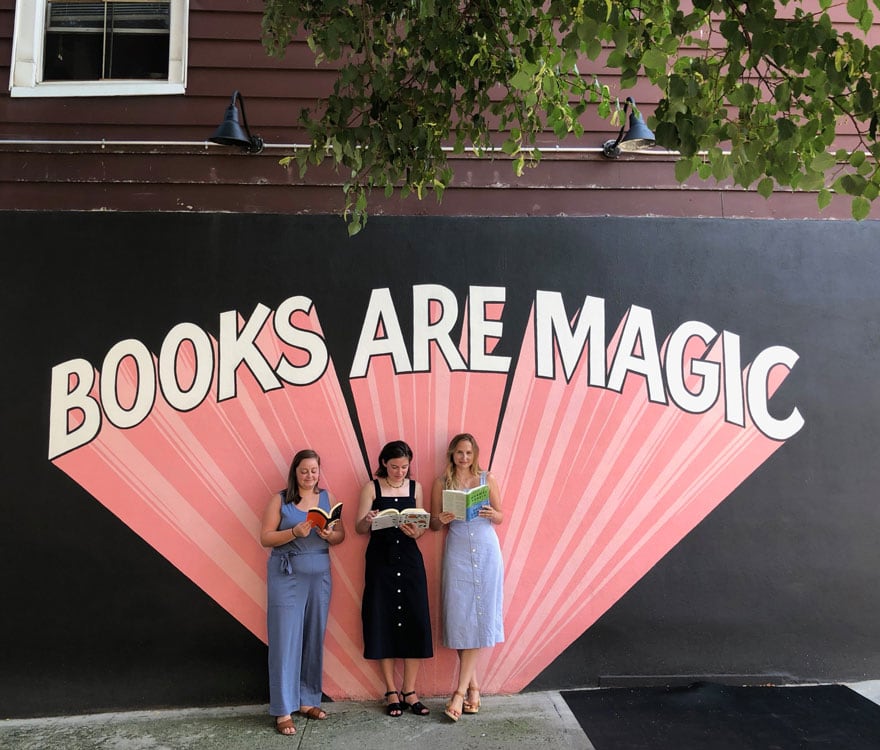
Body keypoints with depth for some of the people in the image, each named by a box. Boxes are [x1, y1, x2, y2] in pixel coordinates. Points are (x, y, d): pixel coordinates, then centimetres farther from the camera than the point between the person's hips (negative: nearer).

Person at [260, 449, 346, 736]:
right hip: (287, 576, -3)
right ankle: (283, 711, 4)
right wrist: (295, 532, -20)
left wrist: (329, 535, -13)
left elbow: (341, 535, 8)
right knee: (286, 640, -3)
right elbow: (265, 538, -6)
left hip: (319, 575, 4)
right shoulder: (280, 499, -2)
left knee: (314, 638, 8)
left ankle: (308, 700, 21)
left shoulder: (328, 498, 7)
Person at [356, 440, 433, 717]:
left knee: (414, 622, 0)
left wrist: (415, 532, -14)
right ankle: (391, 691, 17)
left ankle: (409, 691, 14)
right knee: (383, 623, 2)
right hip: (380, 561, -2)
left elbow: (422, 526, 8)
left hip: (409, 560, 2)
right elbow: (359, 528, -4)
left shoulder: (415, 487, 7)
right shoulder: (372, 488, -1)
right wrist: (367, 521, -26)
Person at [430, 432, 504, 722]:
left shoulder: (487, 479, 6)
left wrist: (492, 515, -13)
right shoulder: (441, 482, 5)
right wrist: (441, 519, -16)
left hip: (486, 552, 0)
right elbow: (434, 524, 6)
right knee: (459, 616, -2)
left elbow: (501, 517, 9)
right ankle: (473, 686, 13)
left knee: (479, 616, -4)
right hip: (457, 553, 0)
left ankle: (460, 691, 0)